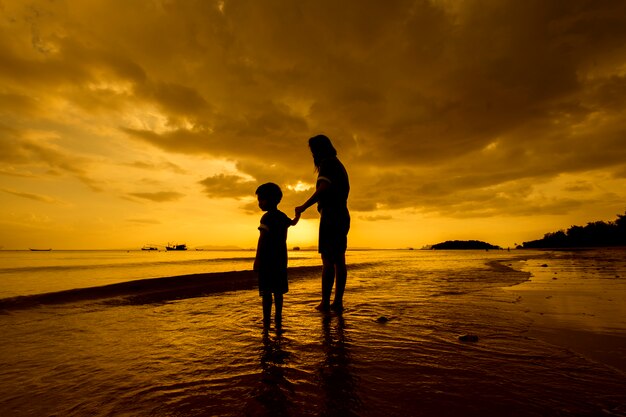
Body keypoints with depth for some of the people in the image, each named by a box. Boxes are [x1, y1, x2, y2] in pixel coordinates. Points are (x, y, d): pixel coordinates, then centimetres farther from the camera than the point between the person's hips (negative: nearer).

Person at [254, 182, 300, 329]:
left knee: (266, 291, -4)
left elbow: (262, 239, -18)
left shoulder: (267, 217, -10)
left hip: (267, 258, -7)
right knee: (278, 291, 12)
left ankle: (266, 321, -4)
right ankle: (278, 319, 19)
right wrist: (298, 215, 57)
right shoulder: (283, 217, 13)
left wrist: (257, 258, -20)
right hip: (281, 258, 7)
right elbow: (293, 223, 35)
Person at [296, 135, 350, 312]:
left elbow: (324, 188, -20)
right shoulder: (339, 165, 24)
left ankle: (325, 302, -6)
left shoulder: (327, 163, -6)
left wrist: (304, 206, -18)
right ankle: (338, 301, 10)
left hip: (330, 216, -10)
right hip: (342, 216, 10)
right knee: (339, 260, 7)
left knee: (328, 260, -9)